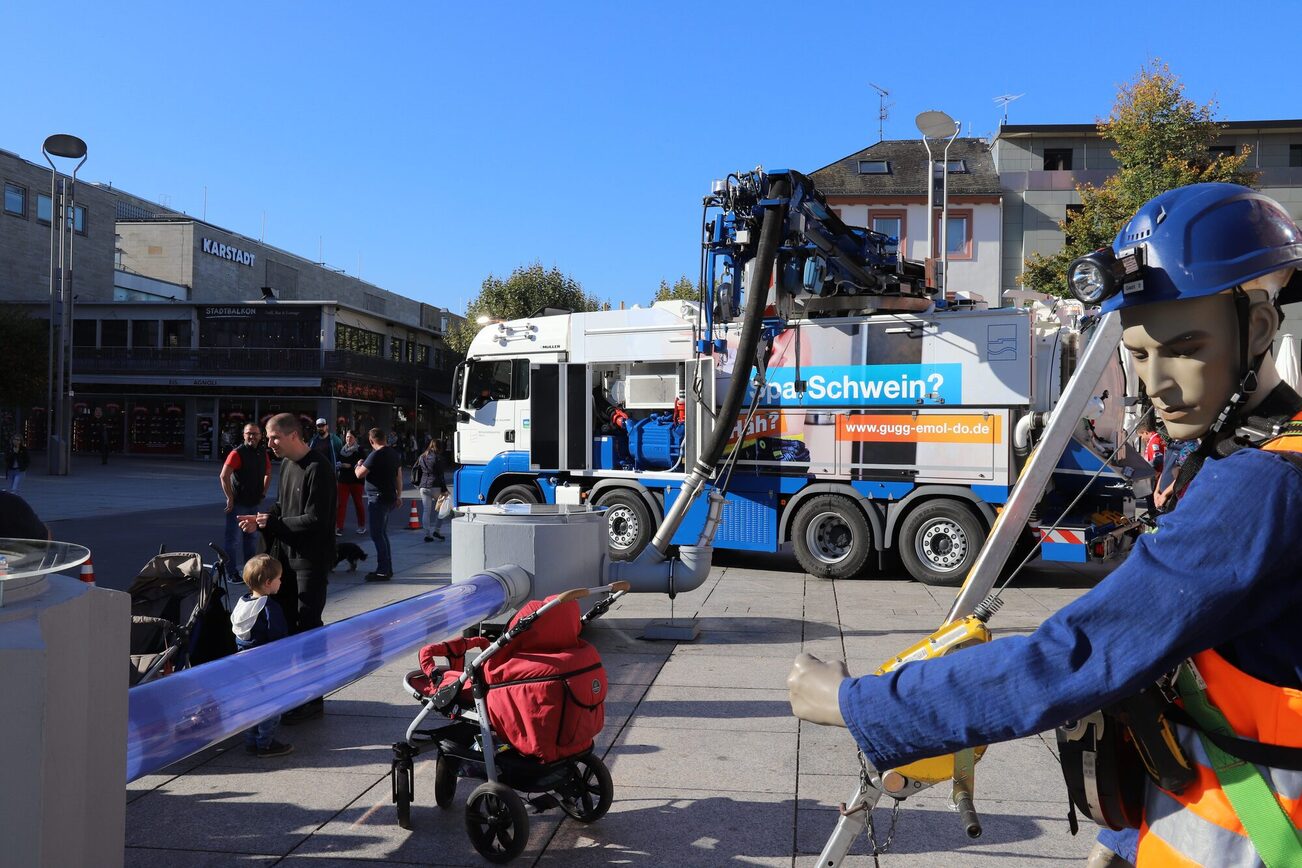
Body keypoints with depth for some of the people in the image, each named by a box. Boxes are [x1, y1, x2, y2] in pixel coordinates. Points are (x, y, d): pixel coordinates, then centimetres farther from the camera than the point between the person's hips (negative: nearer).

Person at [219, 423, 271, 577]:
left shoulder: (263, 453, 6)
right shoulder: (237, 453, -15)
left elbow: (268, 474, 22)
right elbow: (223, 476, -23)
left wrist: (263, 494, 15)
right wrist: (230, 498, -19)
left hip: (254, 503, 7)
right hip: (237, 504, -7)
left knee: (252, 537, 17)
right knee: (235, 539, -4)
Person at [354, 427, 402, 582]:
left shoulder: (375, 455, -17)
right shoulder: (394, 453, 9)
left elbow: (359, 474, -14)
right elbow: (399, 476, 15)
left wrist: (359, 465, 7)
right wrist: (398, 495, 23)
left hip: (377, 498, -9)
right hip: (390, 498, 9)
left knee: (377, 535, -4)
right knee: (383, 534, 17)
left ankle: (383, 571, -3)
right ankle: (387, 569, 22)